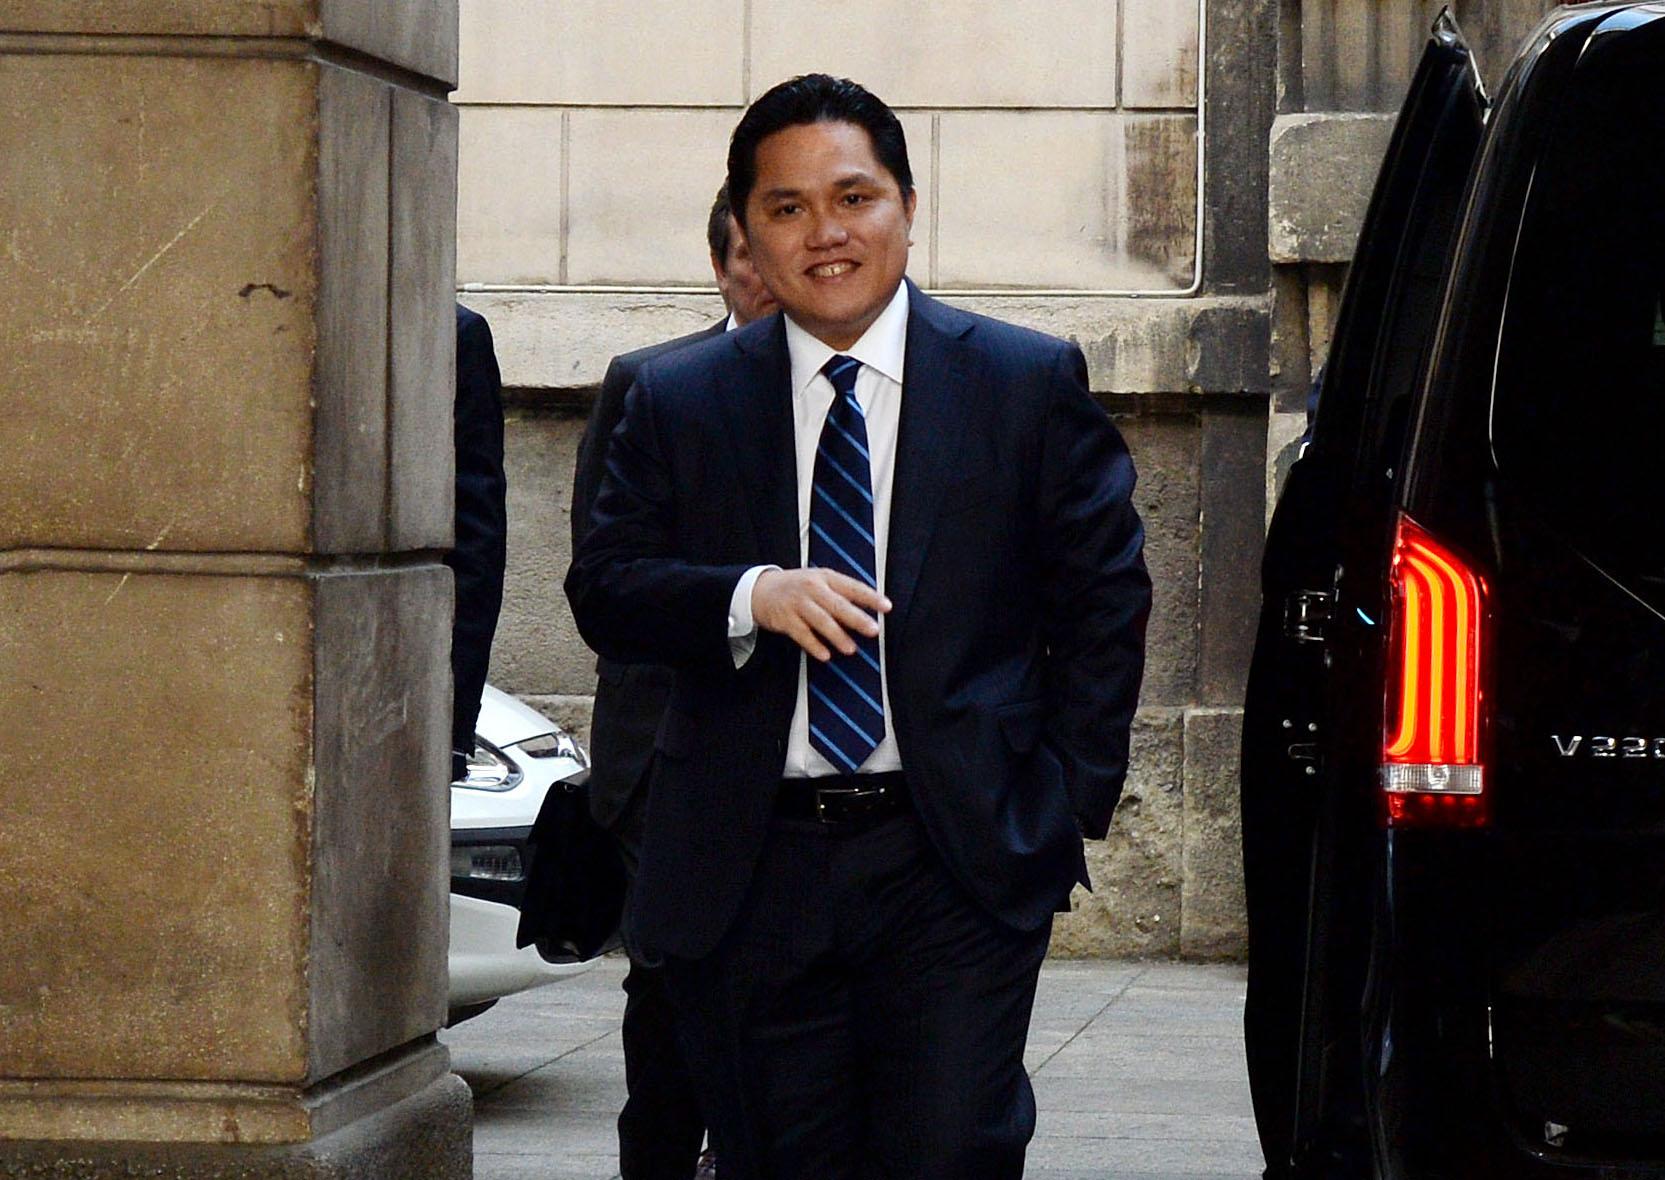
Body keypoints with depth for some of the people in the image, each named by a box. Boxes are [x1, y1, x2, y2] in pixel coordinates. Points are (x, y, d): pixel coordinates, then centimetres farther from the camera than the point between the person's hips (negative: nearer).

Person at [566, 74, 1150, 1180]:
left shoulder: (1031, 383, 5)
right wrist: (753, 597, -16)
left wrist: (1071, 797, 0)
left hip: (961, 865, -2)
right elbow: (603, 589, 3)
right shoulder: (679, 403, 9)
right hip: (750, 876, 2)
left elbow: (1105, 596, 8)